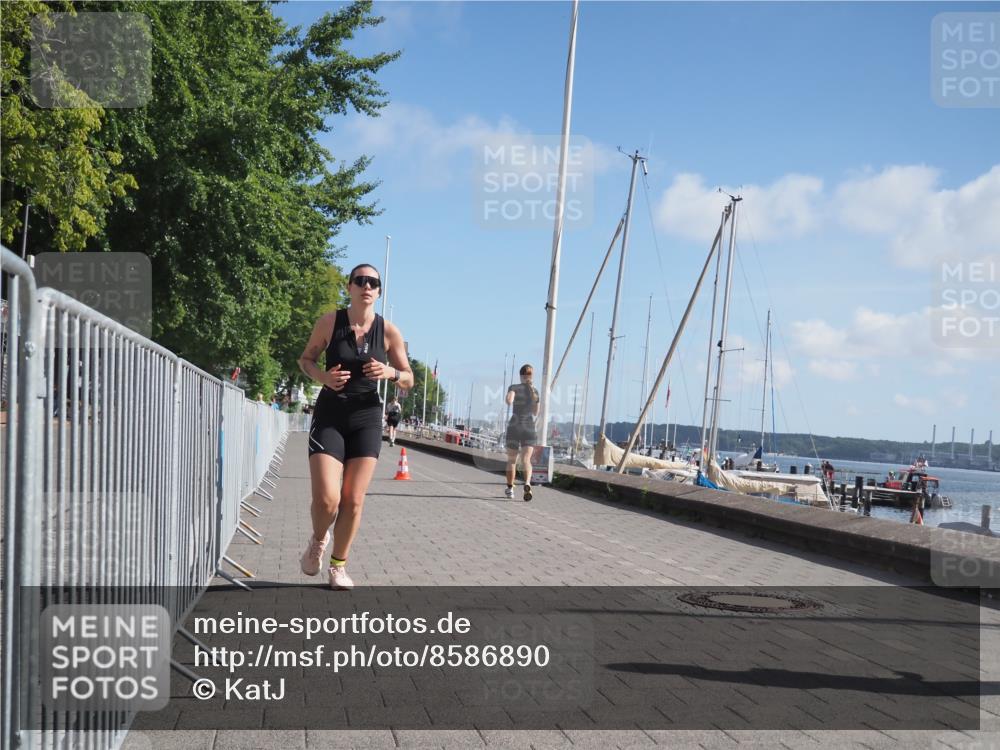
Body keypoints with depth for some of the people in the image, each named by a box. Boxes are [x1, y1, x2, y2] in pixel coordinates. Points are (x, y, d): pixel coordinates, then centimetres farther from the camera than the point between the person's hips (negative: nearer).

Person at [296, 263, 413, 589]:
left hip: (367, 419, 2)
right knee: (326, 499, -13)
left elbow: (408, 380, 4)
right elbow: (306, 358, 8)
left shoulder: (389, 332, -3)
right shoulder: (329, 321, -6)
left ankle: (338, 566, 21)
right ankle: (318, 541, 22)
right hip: (329, 416, -1)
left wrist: (390, 373, -18)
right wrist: (322, 377, -13)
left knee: (353, 500, 1)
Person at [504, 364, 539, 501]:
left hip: (514, 427, -1)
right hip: (529, 427, 1)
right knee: (526, 460, -10)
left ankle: (510, 488, 28)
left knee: (512, 460, 16)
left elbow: (509, 400, -24)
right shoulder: (535, 391, 9)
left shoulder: (514, 387, -1)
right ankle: (527, 484, -37)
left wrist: (509, 402, -1)